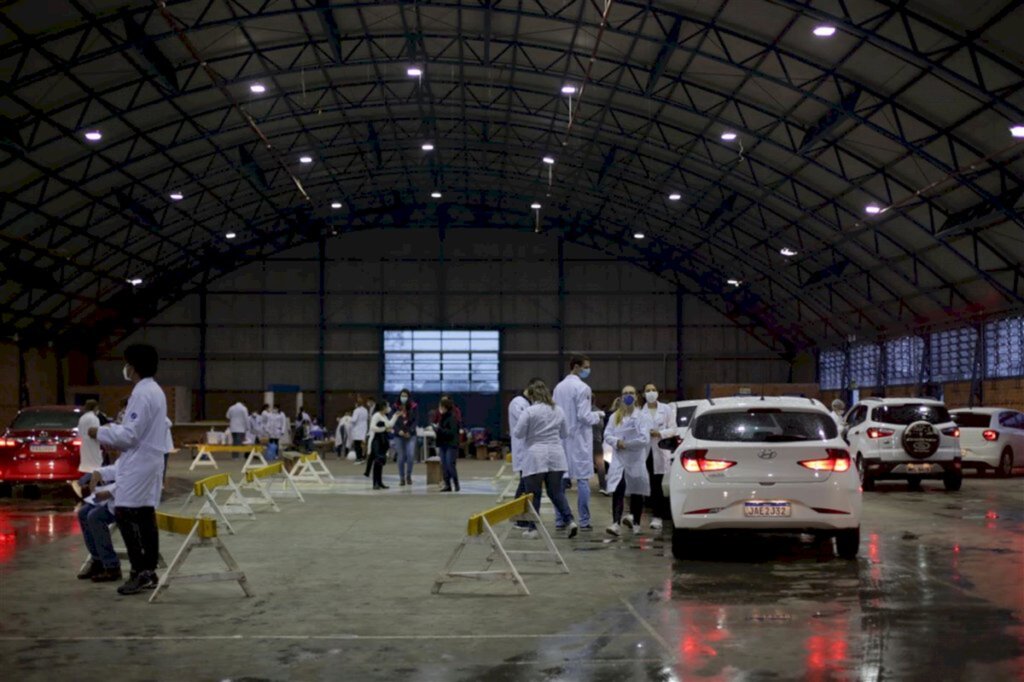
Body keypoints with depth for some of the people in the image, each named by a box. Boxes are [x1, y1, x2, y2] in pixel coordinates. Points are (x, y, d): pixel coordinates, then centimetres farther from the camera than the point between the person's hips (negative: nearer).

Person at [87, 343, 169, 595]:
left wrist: (101, 433, -7)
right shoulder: (155, 390, 15)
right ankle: (149, 571, 12)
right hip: (150, 461, 10)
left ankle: (140, 571, -10)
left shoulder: (141, 394, -17)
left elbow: (130, 435, -20)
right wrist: (112, 435, 15)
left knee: (125, 515, -9)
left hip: (139, 463, -10)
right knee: (146, 516, 10)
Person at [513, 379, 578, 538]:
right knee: (556, 492, 13)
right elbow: (564, 434, 17)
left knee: (533, 494, 4)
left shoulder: (529, 411, -10)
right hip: (556, 456, 5)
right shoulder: (558, 410, 8)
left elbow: (518, 433, -7)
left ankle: (533, 528, 7)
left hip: (535, 458, -5)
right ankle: (570, 521, 0)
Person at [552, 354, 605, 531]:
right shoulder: (582, 388, -13)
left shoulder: (559, 387, 9)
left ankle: (560, 520, 10)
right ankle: (584, 521, -1)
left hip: (562, 438, 7)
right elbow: (584, 416, -17)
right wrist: (598, 416, 1)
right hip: (578, 439, -7)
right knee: (583, 479, -1)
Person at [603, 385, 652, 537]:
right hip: (618, 459, 2)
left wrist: (626, 444, -11)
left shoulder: (642, 417, 0)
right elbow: (607, 435, 4)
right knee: (617, 491, -12)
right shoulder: (614, 417, 11)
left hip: (635, 460, -1)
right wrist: (617, 442, -16)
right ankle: (616, 524, -19)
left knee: (637, 493, 8)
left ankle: (636, 523, 23)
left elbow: (645, 439, -10)